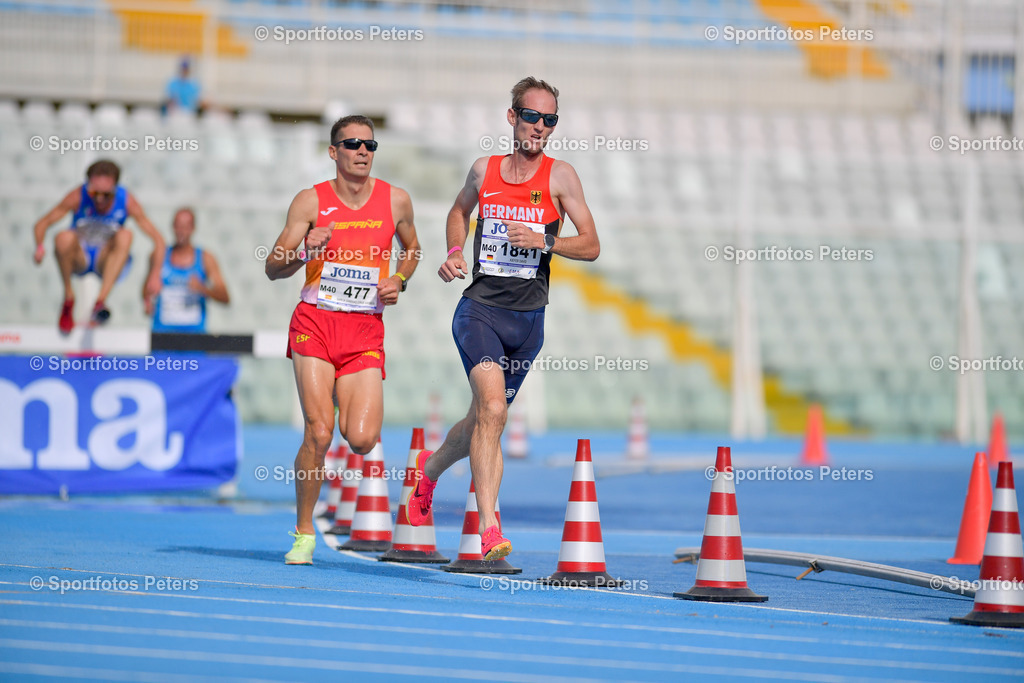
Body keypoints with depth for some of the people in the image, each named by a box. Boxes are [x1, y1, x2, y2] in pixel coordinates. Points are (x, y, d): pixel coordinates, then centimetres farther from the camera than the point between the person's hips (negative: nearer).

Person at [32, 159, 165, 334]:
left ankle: (101, 300, -38)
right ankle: (69, 298, -14)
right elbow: (42, 224, -15)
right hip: (79, 259, -1)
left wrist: (154, 275, -30)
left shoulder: (126, 201, -17)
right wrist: (39, 247, -36)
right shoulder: (78, 197, -18)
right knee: (64, 238, -33)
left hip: (106, 261, 1)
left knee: (124, 236, -30)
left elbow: (157, 240, -16)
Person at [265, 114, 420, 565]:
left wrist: (398, 281, 6)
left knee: (361, 440, -14)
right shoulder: (311, 201, 1)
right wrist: (305, 250, -19)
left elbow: (411, 249, 26)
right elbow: (273, 268, 1)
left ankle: (355, 413, 25)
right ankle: (303, 534, 0)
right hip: (315, 323, -2)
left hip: (366, 332, 2)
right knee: (319, 432, -16)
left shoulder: (396, 201, 6)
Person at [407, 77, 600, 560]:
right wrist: (454, 253, 8)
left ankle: (431, 468, 48)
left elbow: (591, 246, -2)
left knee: (483, 418, 15)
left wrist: (544, 240, -19)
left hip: (528, 319, 2)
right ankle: (489, 529, -24)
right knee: (492, 409, -23)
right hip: (480, 308, -2)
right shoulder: (484, 171, 5)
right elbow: (460, 210, 26)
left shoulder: (560, 176, 0)